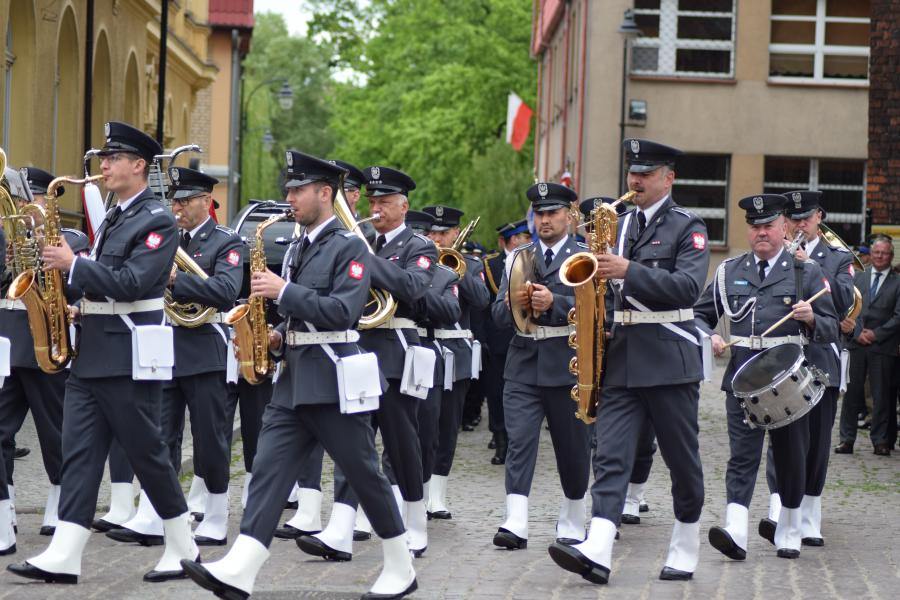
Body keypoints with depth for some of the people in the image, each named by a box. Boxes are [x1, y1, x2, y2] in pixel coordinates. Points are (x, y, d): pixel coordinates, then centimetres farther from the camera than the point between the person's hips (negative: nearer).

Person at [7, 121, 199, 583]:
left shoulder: (157, 221, -10)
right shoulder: (113, 219, 18)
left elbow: (132, 283, -21)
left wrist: (73, 264, -19)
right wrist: (69, 283, 6)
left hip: (129, 358, -9)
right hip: (91, 354, 9)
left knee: (146, 453, -1)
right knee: (79, 453, 1)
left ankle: (183, 548, 13)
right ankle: (63, 557, -4)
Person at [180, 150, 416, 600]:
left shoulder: (350, 247, -9)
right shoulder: (299, 248, 17)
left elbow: (343, 312, -21)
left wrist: (284, 291, -20)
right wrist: (279, 337, 8)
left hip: (333, 381, -8)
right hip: (293, 380, 8)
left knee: (364, 476, 2)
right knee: (268, 469, -5)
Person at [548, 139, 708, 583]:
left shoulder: (688, 228, -3)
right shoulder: (620, 225, 15)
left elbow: (687, 286, -17)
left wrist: (629, 271, -25)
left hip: (668, 361, -5)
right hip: (621, 358, 5)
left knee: (682, 459, 5)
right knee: (611, 455, -8)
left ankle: (685, 551, 18)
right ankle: (596, 553, -20)